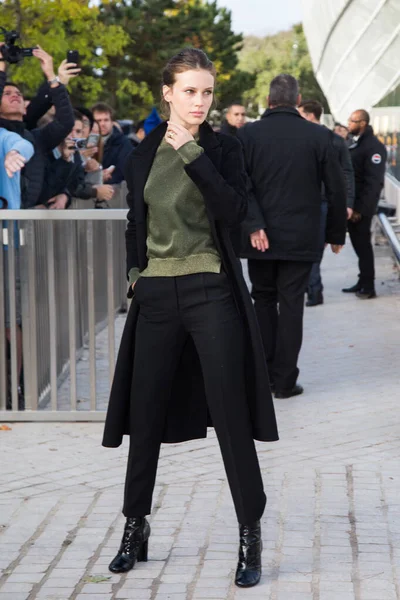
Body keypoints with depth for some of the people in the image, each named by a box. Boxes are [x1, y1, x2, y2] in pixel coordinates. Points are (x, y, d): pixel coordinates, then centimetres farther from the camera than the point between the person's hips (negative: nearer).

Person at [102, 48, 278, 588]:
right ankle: (135, 528, 21)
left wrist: (192, 153, -19)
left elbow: (233, 210, -17)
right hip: (157, 295, 4)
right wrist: (134, 269, 9)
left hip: (212, 291, -3)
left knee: (232, 417, -3)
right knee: (145, 416, 8)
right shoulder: (144, 154, 9)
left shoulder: (222, 148, -1)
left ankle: (250, 537, 5)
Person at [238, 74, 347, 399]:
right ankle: (285, 380, 4)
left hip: (261, 237, 1)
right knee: (291, 305, 4)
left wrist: (254, 226, -13)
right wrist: (337, 233, 10)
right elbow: (336, 190, 0)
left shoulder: (248, 134, -3)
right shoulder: (318, 136, -3)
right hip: (301, 238, -1)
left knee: (263, 300, 16)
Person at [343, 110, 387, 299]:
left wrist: (361, 209, -22)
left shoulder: (373, 147, -14)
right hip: (351, 203, 8)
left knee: (362, 243, -4)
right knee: (358, 242, 12)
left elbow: (373, 182, -20)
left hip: (362, 205, -8)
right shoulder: (355, 144, 14)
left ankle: (368, 287, 1)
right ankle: (363, 282, 19)